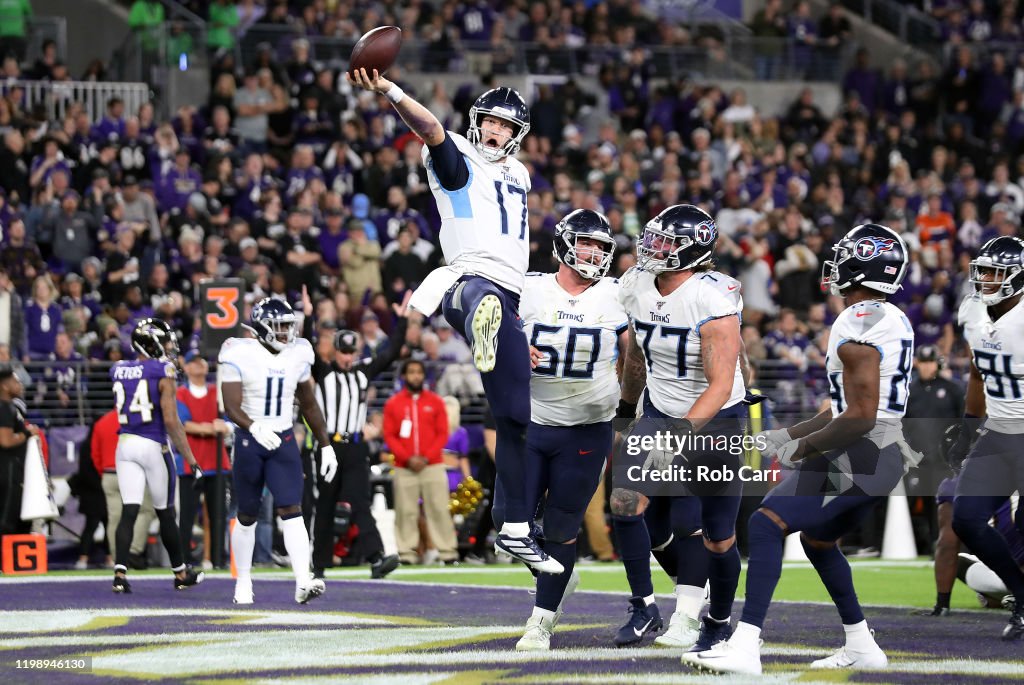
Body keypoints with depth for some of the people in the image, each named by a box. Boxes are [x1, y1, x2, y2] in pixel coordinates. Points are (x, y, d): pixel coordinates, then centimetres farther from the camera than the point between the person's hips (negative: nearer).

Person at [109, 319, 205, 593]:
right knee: (165, 513, 9)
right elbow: (171, 420, -15)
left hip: (125, 444, 4)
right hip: (153, 445, -4)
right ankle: (181, 573, 23)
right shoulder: (163, 373, -10)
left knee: (129, 511, -1)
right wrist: (189, 457, -10)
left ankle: (120, 571, -16)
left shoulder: (119, 371, 7)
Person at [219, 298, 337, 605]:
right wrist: (254, 428, -37)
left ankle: (303, 582, -23)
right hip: (249, 441, -3)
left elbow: (309, 405, 15)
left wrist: (326, 446, 14)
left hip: (283, 441, 3)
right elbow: (231, 407, -19)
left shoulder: (298, 355, 4)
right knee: (247, 516, 9)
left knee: (292, 510, -12)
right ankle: (243, 582, 25)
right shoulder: (240, 356, -11)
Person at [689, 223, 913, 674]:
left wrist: (802, 448, -10)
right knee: (817, 540, 28)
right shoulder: (895, 321, 15)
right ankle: (861, 646, 32)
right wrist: (786, 436, 21)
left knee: (766, 525, -16)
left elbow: (860, 418, -21)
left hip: (857, 457, -10)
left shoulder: (858, 325, -16)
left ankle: (745, 647, -26)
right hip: (886, 458, 10)